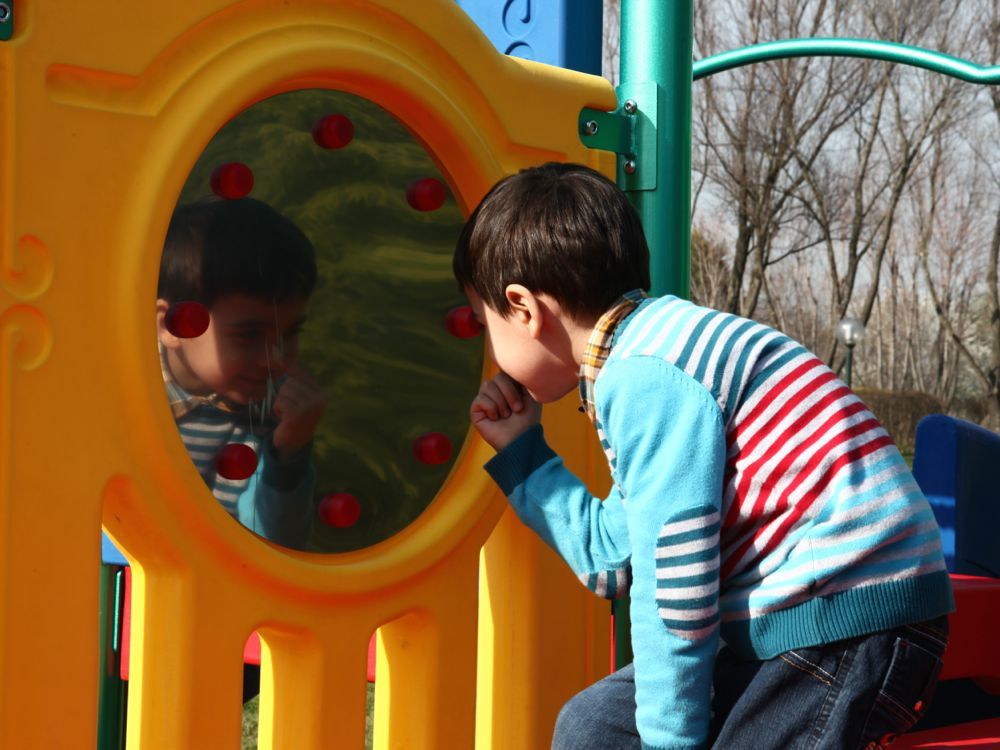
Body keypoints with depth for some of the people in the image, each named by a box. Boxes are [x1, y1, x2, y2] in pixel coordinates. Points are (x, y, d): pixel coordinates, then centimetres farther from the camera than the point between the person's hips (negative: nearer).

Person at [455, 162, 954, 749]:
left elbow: (674, 578, -19)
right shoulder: (654, 358, 14)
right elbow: (617, 560, 15)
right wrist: (520, 451, 19)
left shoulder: (644, 375, -17)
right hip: (784, 623, 10)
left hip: (849, 628, -10)